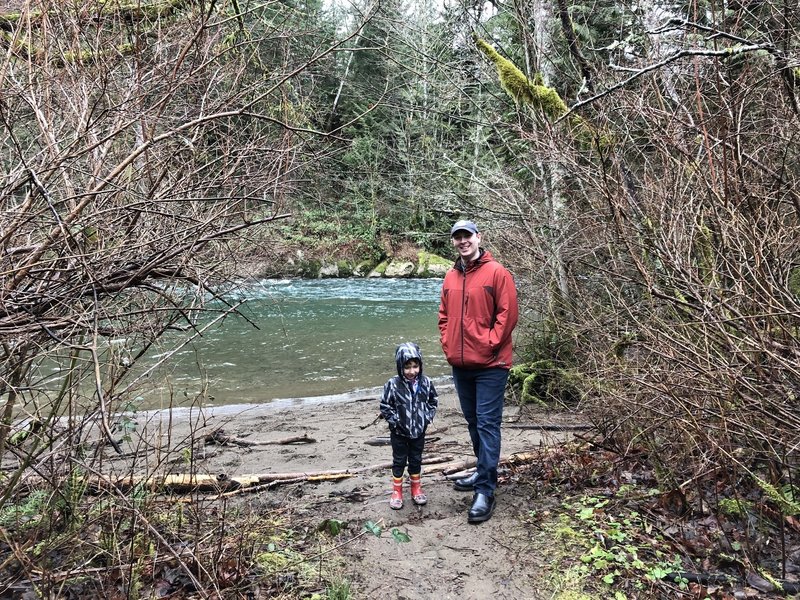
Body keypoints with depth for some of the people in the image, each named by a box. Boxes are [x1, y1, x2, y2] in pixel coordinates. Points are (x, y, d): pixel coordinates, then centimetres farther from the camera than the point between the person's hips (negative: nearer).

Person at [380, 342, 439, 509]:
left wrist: (427, 418, -2)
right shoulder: (393, 385, -17)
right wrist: (395, 421, -14)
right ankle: (396, 492, 23)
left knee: (416, 460, 16)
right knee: (399, 461, 10)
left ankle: (416, 488, 33)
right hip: (399, 432, -2)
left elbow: (433, 401, 7)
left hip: (419, 431, 2)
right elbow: (385, 406, -9)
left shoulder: (426, 382, -8)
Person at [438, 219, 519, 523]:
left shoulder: (496, 272, -8)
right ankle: (484, 472, 34)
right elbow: (444, 316, 17)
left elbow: (508, 314, -12)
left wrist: (488, 344, -15)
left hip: (490, 365, -7)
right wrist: (447, 344, 5)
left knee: (487, 424, -4)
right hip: (460, 364, 7)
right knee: (473, 422, 17)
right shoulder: (451, 277, 10)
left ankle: (485, 490, 1)